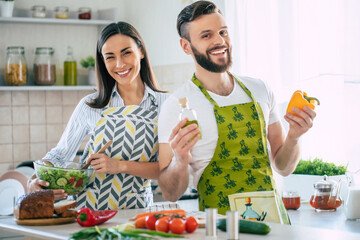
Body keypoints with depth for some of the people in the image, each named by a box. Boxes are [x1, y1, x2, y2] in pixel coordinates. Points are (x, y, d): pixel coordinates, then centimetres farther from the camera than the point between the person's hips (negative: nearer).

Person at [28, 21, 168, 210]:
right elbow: (60, 154, 15)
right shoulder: (90, 106, 7)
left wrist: (121, 166, -11)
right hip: (87, 208, 2)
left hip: (134, 213, -2)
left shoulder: (164, 104, 4)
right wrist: (35, 180, -3)